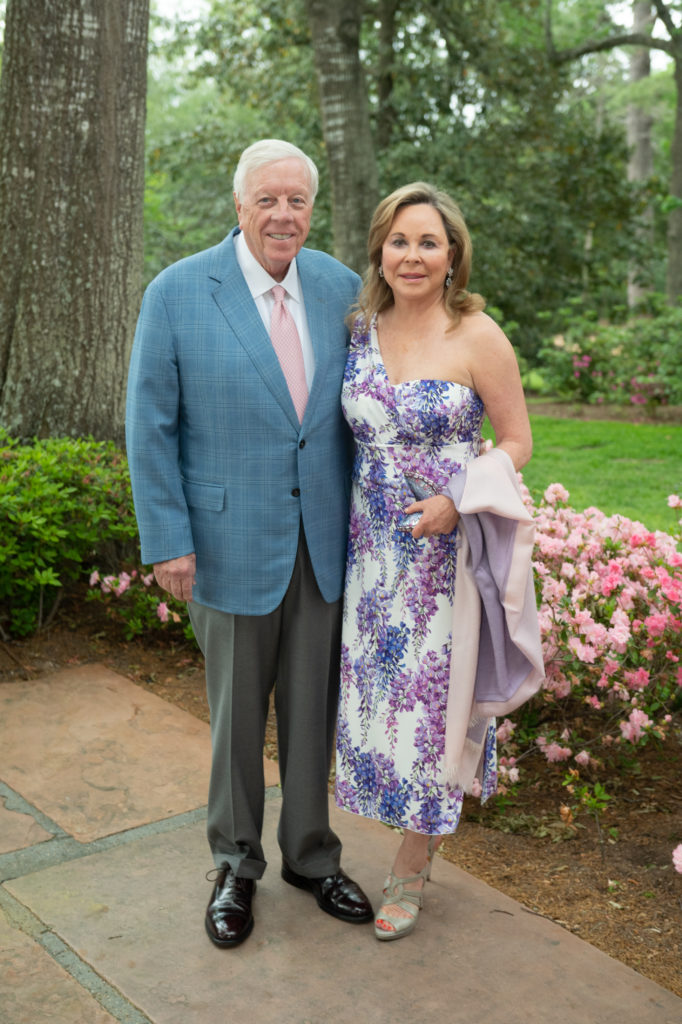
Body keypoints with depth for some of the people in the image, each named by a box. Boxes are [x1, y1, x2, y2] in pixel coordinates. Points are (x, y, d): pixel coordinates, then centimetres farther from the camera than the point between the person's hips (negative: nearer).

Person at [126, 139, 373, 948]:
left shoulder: (341, 289, 2)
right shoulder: (177, 293, -8)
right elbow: (150, 426, -6)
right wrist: (168, 540, -10)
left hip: (323, 541, 3)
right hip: (231, 540, -3)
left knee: (314, 706, 14)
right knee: (237, 711, 12)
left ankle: (310, 855, 35)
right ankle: (235, 865, 34)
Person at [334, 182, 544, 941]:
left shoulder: (477, 337, -9)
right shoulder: (361, 328, 4)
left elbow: (516, 441, -4)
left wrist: (457, 501, -18)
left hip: (445, 546, -4)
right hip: (371, 545, 5)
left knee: (429, 698, 5)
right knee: (375, 693, 11)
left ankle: (410, 875, 23)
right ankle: (417, 837, 33)